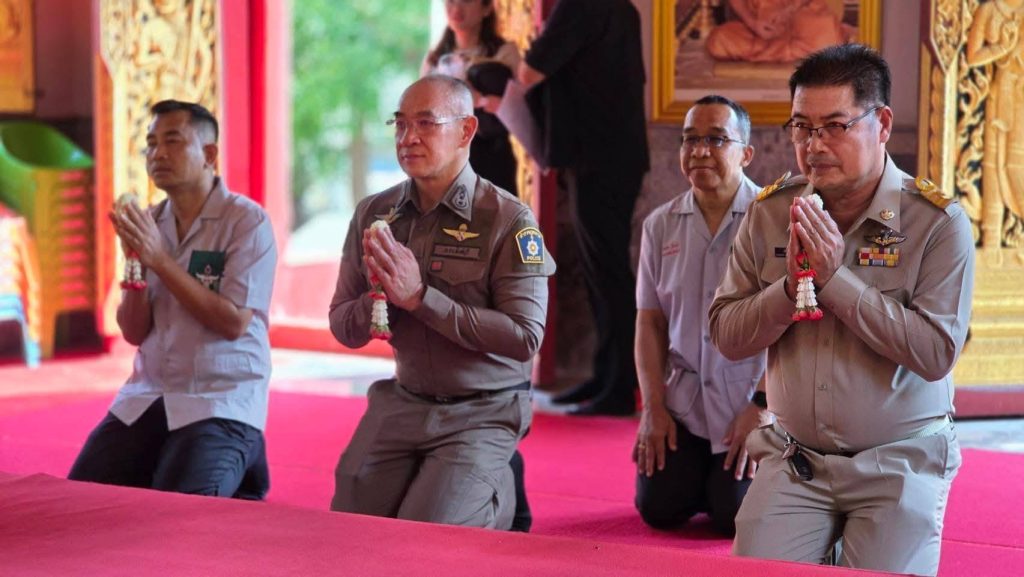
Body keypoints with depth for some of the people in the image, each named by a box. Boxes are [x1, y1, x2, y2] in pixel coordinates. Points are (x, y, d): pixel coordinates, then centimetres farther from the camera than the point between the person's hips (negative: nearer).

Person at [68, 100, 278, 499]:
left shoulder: (247, 221, -8)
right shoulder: (150, 223, 8)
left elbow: (233, 322, -16)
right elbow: (134, 333, 7)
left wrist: (161, 260, -17)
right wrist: (133, 262, -9)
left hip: (222, 402, -6)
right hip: (147, 397, 6)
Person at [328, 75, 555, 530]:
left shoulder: (508, 219, -13)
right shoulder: (374, 214, 3)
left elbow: (525, 336, -20)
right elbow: (343, 328, 7)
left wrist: (421, 297, -23)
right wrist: (377, 299, -17)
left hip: (482, 412, -5)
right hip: (401, 403, 5)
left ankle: (497, 496, 15)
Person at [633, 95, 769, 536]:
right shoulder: (661, 225, 6)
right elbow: (650, 322, 9)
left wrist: (763, 408, -14)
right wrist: (653, 407, 0)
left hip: (752, 399, -4)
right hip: (685, 403, 5)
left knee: (735, 517, -11)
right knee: (658, 507, -4)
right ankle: (704, 479, 27)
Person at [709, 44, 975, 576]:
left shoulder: (938, 222, -10)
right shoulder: (768, 213, 2)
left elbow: (936, 353, -19)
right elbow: (726, 337, 2)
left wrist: (835, 277, -21)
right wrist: (790, 285, -17)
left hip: (897, 466, -3)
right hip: (793, 461, 3)